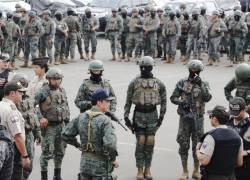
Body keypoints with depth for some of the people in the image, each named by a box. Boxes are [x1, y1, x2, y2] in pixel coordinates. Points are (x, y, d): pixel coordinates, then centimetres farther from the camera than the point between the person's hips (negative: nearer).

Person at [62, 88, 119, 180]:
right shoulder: (104, 120, -18)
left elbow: (65, 134, 7)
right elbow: (110, 144, -29)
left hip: (84, 162, 6)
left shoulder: (81, 117, 1)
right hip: (100, 164, -6)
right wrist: (113, 159, -13)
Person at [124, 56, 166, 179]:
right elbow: (128, 101, 3)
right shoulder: (134, 82, -1)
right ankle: (140, 170, 6)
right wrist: (126, 117, -3)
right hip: (139, 114, -1)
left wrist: (161, 117, 5)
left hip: (152, 114, 1)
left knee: (150, 142, 1)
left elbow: (163, 101, 9)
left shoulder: (158, 83, 2)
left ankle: (147, 169, 13)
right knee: (140, 142, -4)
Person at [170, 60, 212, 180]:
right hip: (185, 117, 0)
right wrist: (181, 102, -15)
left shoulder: (203, 84, 2)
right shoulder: (182, 83, 2)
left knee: (197, 145, 5)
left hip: (198, 118, 0)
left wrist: (200, 85, -19)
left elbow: (207, 98, -13)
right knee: (183, 145, 3)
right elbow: (173, 97, 4)